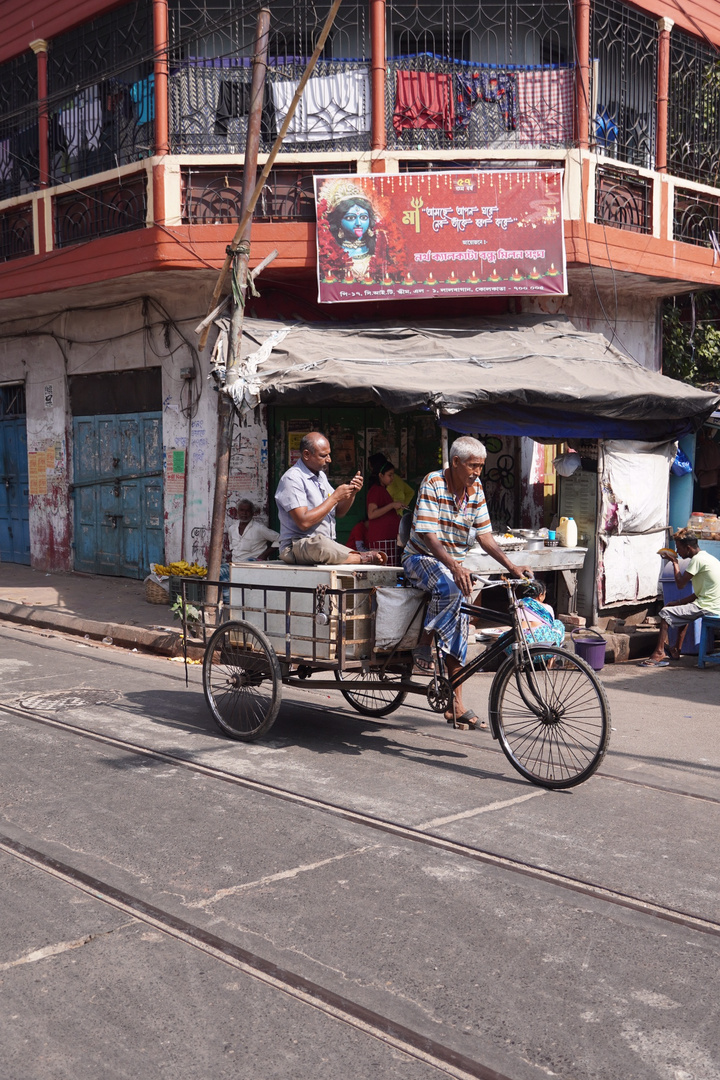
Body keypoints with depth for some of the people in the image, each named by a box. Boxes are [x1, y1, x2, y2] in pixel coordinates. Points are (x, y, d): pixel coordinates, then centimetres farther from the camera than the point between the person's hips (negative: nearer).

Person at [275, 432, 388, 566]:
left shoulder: (321, 476, 17)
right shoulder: (292, 478, -11)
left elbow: (339, 513, 20)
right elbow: (304, 522, -22)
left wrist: (352, 493, 0)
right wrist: (335, 497, -15)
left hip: (328, 545, 7)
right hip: (297, 546, -7)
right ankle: (364, 557, -26)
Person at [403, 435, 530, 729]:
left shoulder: (476, 489, 1)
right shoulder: (433, 483, -17)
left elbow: (484, 535, 2)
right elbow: (427, 534, -26)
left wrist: (511, 566, -11)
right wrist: (454, 567, -40)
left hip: (455, 564, 6)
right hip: (422, 558, -6)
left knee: (457, 633, 1)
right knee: (449, 587, -38)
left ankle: (456, 706, 6)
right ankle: (424, 644, -16)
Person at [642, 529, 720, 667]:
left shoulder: (697, 559, -14)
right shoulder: (707, 557, 18)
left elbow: (680, 584, -13)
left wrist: (674, 562, -2)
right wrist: (677, 603, 14)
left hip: (707, 608, -10)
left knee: (666, 613, -8)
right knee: (683, 610, 32)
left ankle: (659, 653, -10)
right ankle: (676, 650, 32)